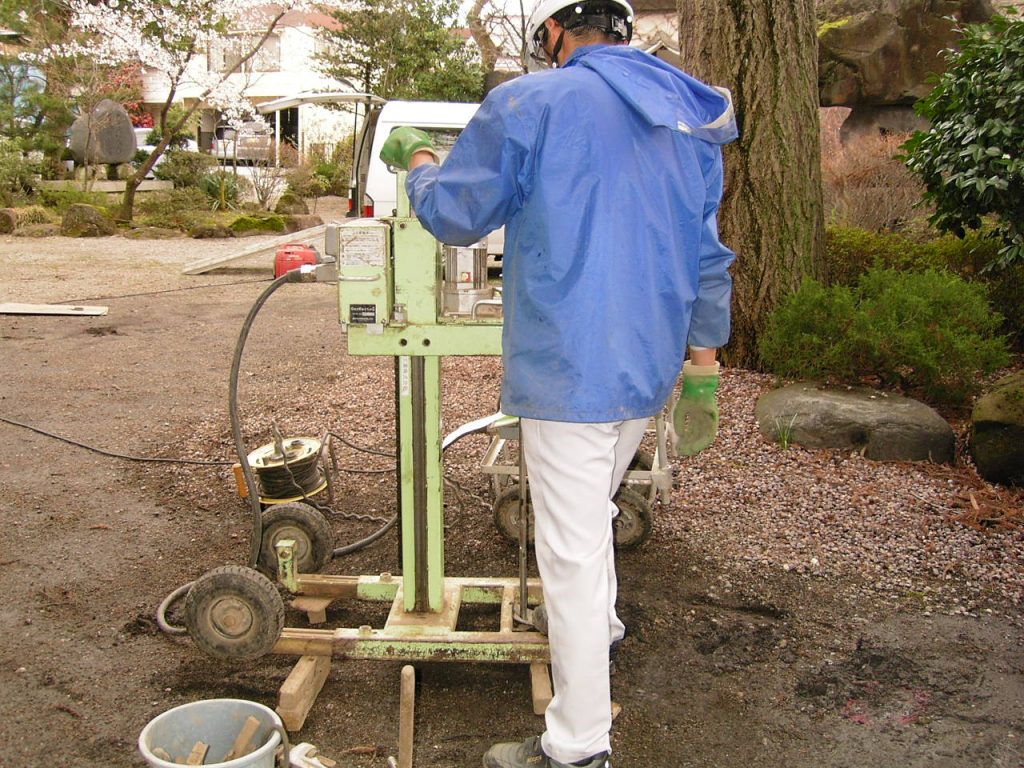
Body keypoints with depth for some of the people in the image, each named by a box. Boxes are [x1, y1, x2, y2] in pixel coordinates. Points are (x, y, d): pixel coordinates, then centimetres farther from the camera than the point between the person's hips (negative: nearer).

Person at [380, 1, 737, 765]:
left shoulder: (531, 102, -9)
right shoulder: (689, 122, 11)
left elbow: (455, 215, -2)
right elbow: (709, 257, 14)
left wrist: (417, 159, 19)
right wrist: (703, 362, 21)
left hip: (569, 371, -7)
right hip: (648, 369, 8)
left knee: (573, 552, 0)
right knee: (593, 511, 29)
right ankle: (600, 625, 52)